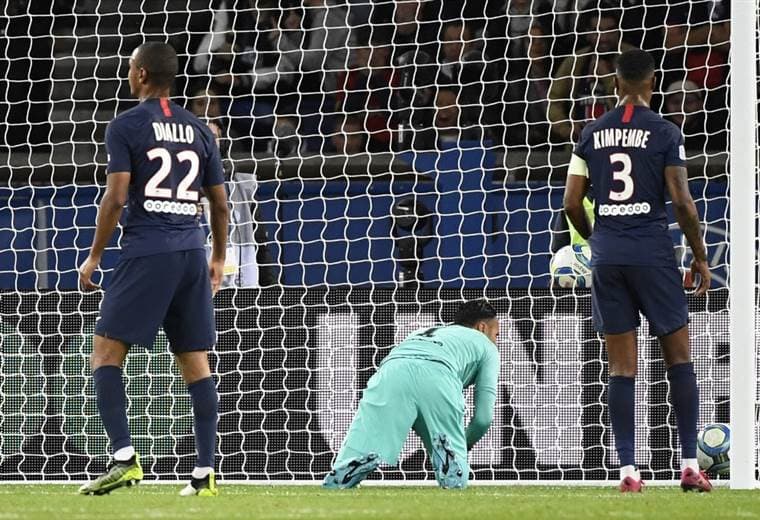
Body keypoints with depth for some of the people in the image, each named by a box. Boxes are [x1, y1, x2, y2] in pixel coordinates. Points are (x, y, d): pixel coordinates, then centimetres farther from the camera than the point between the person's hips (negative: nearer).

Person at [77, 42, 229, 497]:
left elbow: (116, 198, -9)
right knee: (195, 361, 7)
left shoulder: (126, 126, -3)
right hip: (192, 251, 5)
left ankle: (124, 458, -13)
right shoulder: (198, 130, 13)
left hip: (147, 251, -5)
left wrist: (94, 256, 0)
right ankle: (206, 471, 2)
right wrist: (219, 259, 27)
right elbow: (220, 203, 15)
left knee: (106, 352, 0)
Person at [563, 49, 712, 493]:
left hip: (607, 256, 3)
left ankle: (627, 470, 1)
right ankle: (690, 463, 0)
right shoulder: (665, 132, -5)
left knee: (622, 367, 5)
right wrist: (700, 256, 2)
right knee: (679, 356, 6)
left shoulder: (593, 134, 7)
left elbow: (572, 203, 7)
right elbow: (682, 201, -9)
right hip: (653, 252, -3)